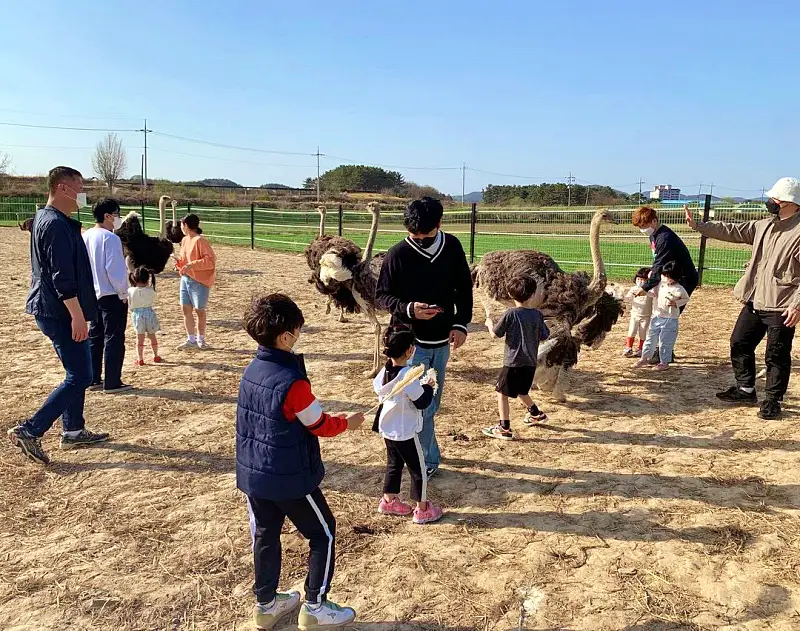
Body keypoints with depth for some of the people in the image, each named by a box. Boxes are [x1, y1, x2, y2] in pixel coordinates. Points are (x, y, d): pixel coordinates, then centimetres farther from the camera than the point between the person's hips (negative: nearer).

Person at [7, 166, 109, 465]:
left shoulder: (44, 219, 15)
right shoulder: (56, 225, -18)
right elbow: (62, 278, -24)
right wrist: (77, 316, -24)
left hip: (52, 310, 11)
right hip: (61, 313, -11)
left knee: (76, 373, 17)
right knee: (79, 377, -6)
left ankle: (73, 431, 25)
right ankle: (30, 430, -4)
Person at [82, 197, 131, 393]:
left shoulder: (85, 237, 7)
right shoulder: (110, 238, -17)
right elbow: (115, 269, -20)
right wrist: (123, 292, -10)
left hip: (93, 295, 8)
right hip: (112, 296, -8)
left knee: (94, 337, 14)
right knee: (114, 339, -1)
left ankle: (93, 380, 21)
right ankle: (112, 383, 2)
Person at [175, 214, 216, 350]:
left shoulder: (200, 241, -15)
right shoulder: (185, 240, 10)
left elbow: (211, 260, -21)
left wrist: (191, 265, -25)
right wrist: (179, 262, 0)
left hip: (199, 281, -8)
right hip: (185, 279, 8)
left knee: (199, 310, 5)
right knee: (186, 309, 8)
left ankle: (200, 339, 21)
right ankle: (191, 340, 19)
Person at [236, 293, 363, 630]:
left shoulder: (250, 372, -1)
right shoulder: (293, 382, -25)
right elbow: (320, 426, -13)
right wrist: (348, 422, 6)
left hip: (253, 474, 8)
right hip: (290, 477, -7)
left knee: (264, 536, 20)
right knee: (323, 534, 11)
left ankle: (266, 603, 35)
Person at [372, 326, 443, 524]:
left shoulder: (385, 371, -5)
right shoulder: (408, 375, -27)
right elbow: (422, 402, -21)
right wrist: (428, 387, -3)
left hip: (388, 429, 8)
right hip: (405, 432, -7)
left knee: (394, 464, 23)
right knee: (418, 469, 8)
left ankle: (389, 501, 36)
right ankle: (422, 509, 20)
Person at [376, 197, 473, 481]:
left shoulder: (452, 247, -1)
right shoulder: (398, 254, -13)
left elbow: (464, 290, 6)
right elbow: (382, 295, -5)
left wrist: (461, 324, -6)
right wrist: (408, 309, -23)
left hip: (442, 340, 4)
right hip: (411, 340, -4)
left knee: (432, 403, 15)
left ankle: (421, 451, 33)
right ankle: (429, 460, 12)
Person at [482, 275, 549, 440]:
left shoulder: (510, 314, -13)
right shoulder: (537, 315, 0)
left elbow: (495, 334, -6)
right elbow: (544, 336, 9)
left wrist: (489, 323, 14)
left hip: (513, 363, -6)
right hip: (530, 363, 6)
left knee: (502, 393, 2)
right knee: (521, 391, 28)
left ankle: (504, 428, 0)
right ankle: (536, 414, 45)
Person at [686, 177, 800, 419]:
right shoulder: (764, 226, 9)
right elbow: (732, 231, 12)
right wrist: (697, 225, 7)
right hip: (754, 302, 8)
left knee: (776, 355, 3)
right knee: (739, 343, 15)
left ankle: (772, 400, 19)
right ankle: (746, 390, 30)